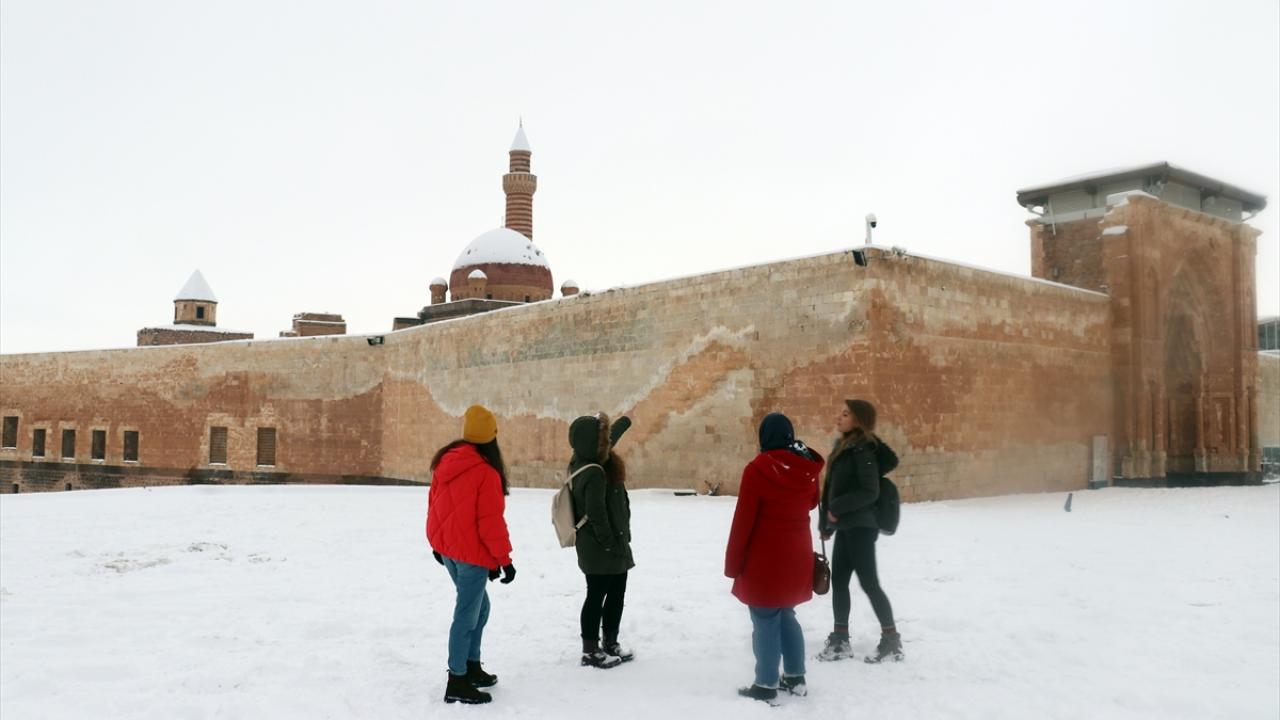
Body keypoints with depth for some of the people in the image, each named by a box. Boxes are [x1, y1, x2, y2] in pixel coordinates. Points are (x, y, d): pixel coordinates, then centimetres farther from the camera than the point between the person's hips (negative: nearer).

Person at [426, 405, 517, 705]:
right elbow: (490, 521, -18)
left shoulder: (446, 460, 4)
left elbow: (434, 504, 12)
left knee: (478, 607, 21)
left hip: (447, 548, 8)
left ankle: (471, 667, 28)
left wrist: (437, 543, 23)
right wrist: (504, 559, -9)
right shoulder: (486, 472, -18)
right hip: (473, 553, -8)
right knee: (467, 615, -1)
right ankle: (457, 683, 3)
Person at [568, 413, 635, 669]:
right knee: (597, 597, 0)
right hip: (600, 549, -10)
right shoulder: (594, 473, -24)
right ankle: (591, 651, 11)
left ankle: (610, 644, 28)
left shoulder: (586, 463, 7)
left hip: (613, 547, 10)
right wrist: (610, 543, -19)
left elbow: (608, 439, 27)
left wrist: (622, 423, 43)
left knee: (616, 595, 17)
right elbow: (596, 513, -27)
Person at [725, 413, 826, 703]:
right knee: (786, 615, 19)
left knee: (765, 620, 2)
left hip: (765, 558, -6)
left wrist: (733, 563, -7)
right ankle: (795, 677, 23)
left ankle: (766, 685, 6)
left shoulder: (758, 469, -15)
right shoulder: (808, 467, 2)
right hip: (797, 555, 6)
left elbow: (743, 520, -14)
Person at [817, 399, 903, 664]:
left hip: (860, 526, -9)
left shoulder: (863, 449, -15)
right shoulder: (843, 446, 12)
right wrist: (826, 522, 12)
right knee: (838, 580, 11)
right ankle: (840, 639, 19)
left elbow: (870, 492, -19)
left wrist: (837, 508, -15)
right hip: (846, 525, 9)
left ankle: (892, 640, 10)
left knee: (868, 582, -3)